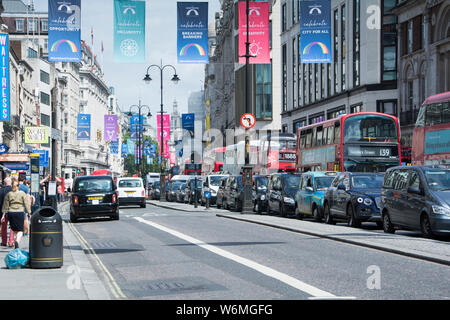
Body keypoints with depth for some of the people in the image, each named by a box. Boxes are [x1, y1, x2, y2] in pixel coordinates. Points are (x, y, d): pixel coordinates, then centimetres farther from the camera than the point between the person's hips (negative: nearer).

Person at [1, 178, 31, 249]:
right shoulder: (22, 193, -1)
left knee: (15, 230, 14)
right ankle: (17, 241, -27)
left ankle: (16, 246, 15)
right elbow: (26, 204, -2)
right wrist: (29, 212, 4)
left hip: (11, 213, 3)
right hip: (20, 212, -3)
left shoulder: (9, 194, 5)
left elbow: (5, 205, 8)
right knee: (20, 230, 1)